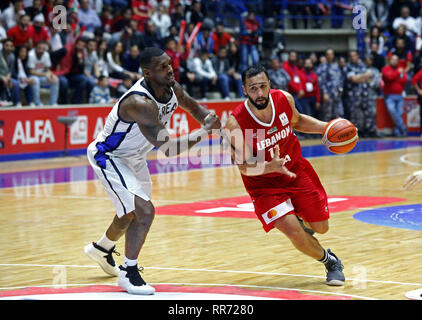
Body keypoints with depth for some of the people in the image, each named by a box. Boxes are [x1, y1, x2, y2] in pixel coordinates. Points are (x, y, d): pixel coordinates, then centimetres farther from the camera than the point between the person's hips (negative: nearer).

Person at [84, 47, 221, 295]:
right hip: (109, 156, -9)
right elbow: (168, 149, -40)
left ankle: (101, 249, 54)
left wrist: (209, 118, -14)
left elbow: (194, 108, 8)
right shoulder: (140, 103, -38)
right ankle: (129, 273, -3)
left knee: (132, 212, 26)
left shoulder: (171, 88, -13)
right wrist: (204, 132, -36)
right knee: (144, 211, -21)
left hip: (134, 157, 9)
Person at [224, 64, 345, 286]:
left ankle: (303, 220, 47)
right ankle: (329, 262, 12)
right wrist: (269, 166, -41)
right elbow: (244, 166, -21)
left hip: (296, 169, 4)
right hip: (264, 183, -4)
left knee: (321, 227, 8)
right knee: (294, 233, -18)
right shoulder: (235, 123, -27)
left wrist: (327, 128, -3)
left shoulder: (284, 99, -14)